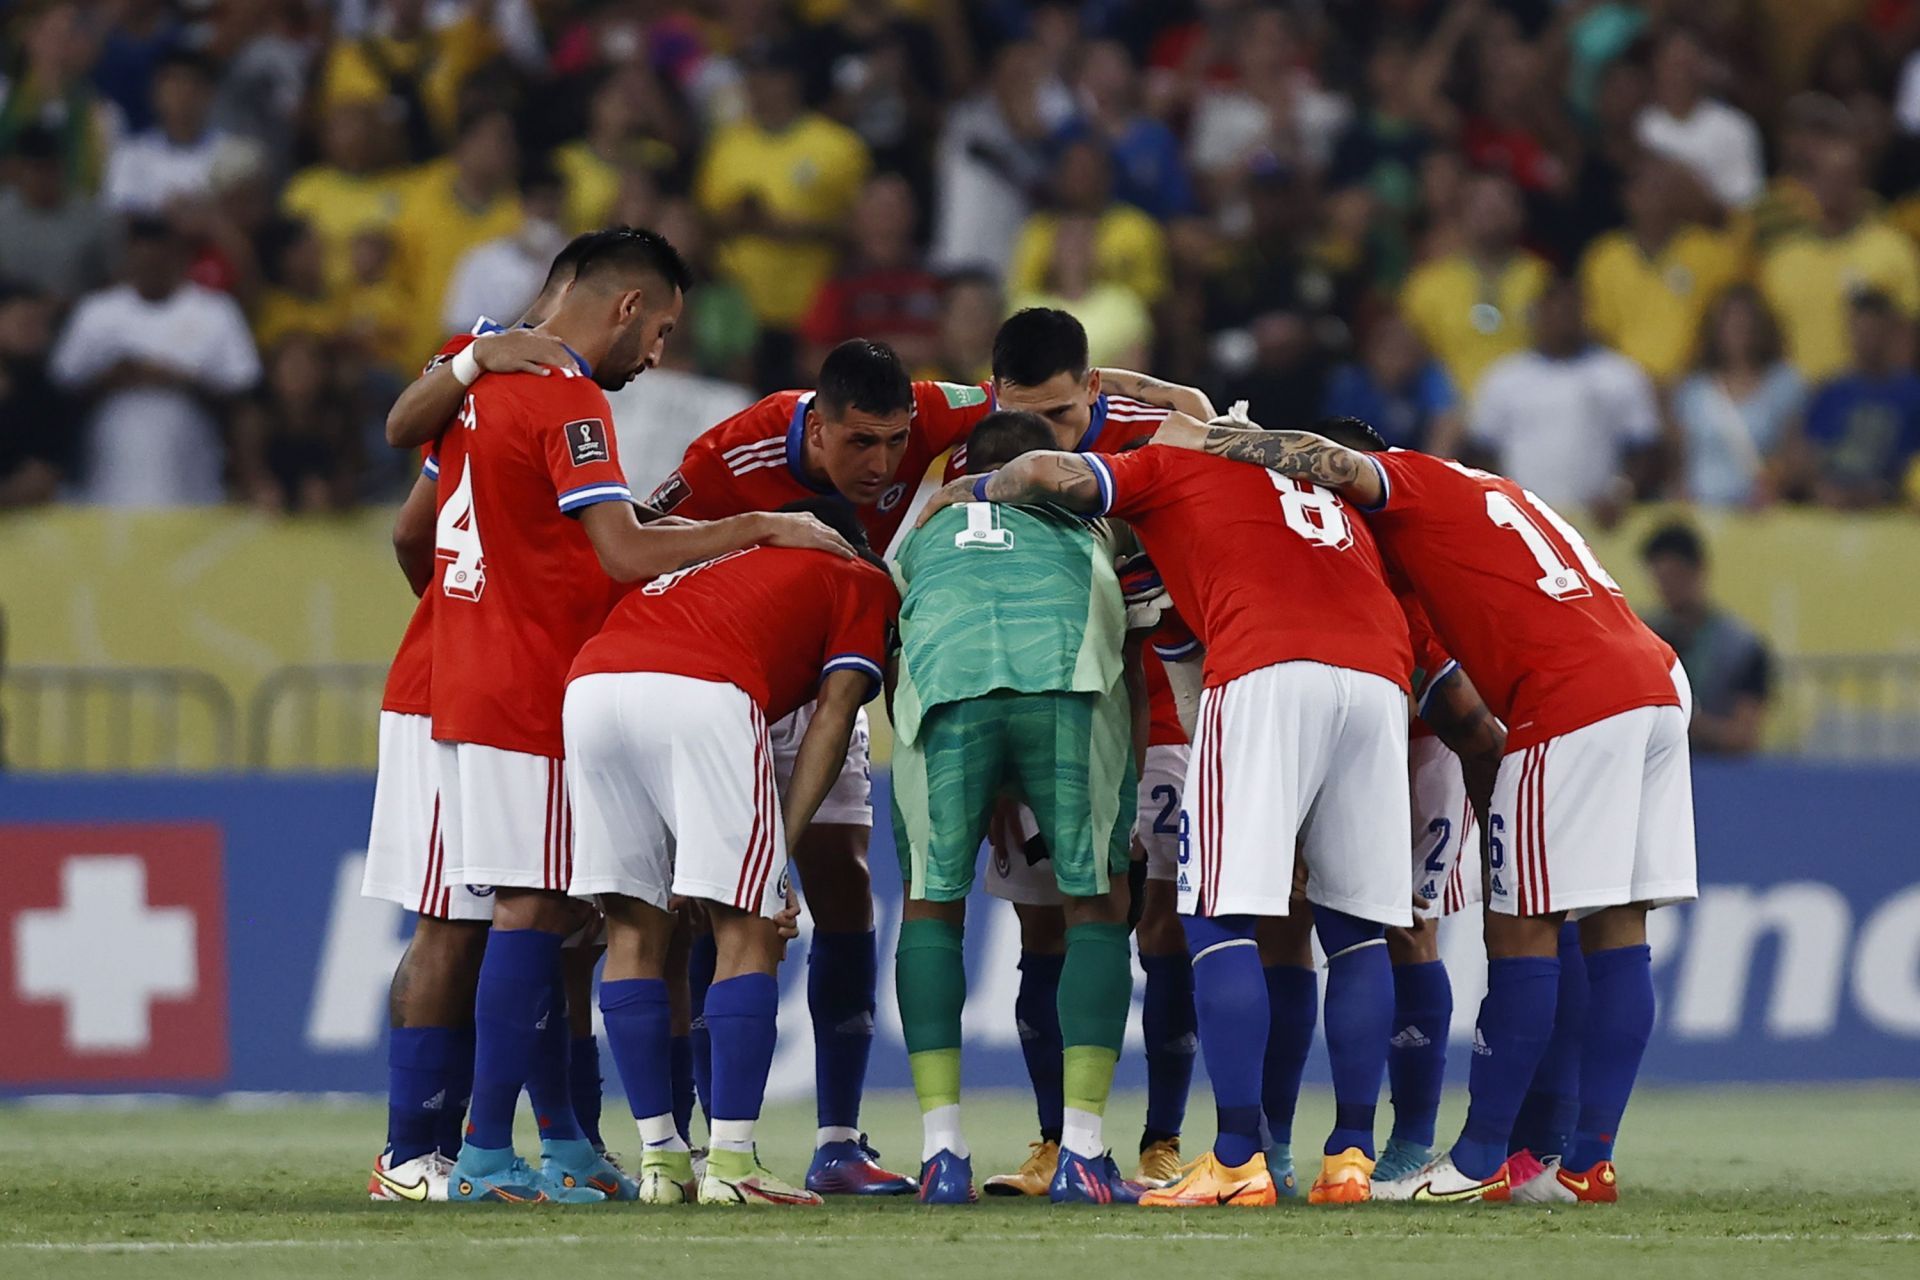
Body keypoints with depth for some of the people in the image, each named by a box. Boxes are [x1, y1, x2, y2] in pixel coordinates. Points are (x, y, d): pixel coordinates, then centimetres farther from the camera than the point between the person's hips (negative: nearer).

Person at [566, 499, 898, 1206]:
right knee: (748, 934, 3)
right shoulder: (862, 583, 26)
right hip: (703, 693, -5)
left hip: (591, 684, 5)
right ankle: (730, 1161, -2)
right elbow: (831, 717, 12)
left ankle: (659, 1159, 15)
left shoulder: (723, 553, 40)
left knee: (634, 930, 14)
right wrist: (781, 850, 7)